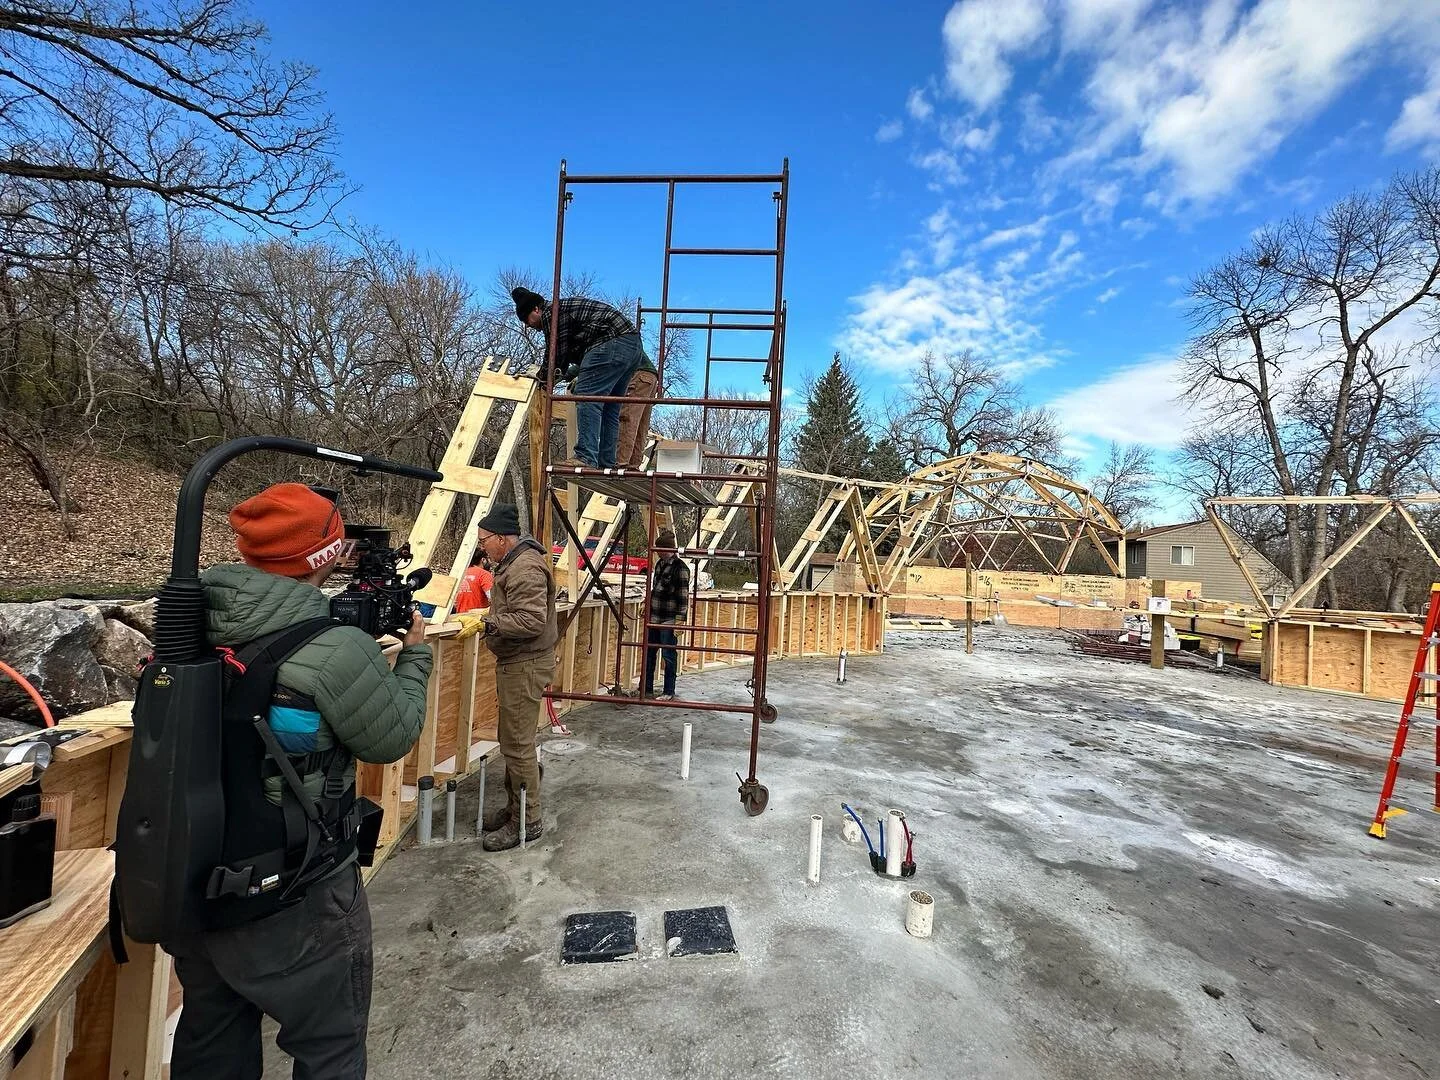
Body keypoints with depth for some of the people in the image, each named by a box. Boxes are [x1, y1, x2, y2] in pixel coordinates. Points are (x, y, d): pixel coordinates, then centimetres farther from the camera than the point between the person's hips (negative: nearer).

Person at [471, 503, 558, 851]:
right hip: (516, 663, 11)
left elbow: (532, 621, -28)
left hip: (526, 665, -11)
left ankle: (527, 821, 13)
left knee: (517, 745, -1)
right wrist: (489, 616, 9)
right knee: (511, 738, 19)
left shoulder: (525, 568, -21)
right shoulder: (513, 562, 13)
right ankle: (515, 806, 34)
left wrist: (492, 623, -21)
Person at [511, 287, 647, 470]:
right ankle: (606, 463, 8)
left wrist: (543, 377, 17)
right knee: (609, 408, 9)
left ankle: (586, 458, -19)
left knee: (587, 398, -12)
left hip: (613, 342, -10)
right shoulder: (567, 307, 31)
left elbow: (556, 354, 2)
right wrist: (566, 375, 36)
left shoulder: (550, 312, 0)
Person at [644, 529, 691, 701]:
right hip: (654, 618, 8)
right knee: (648, 653, 12)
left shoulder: (680, 567, -12)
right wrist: (648, 610, 22)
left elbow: (683, 596, -15)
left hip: (669, 620, -8)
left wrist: (679, 619, -18)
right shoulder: (659, 564, 11)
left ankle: (669, 692, 15)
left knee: (668, 655, 2)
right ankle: (647, 689, 24)